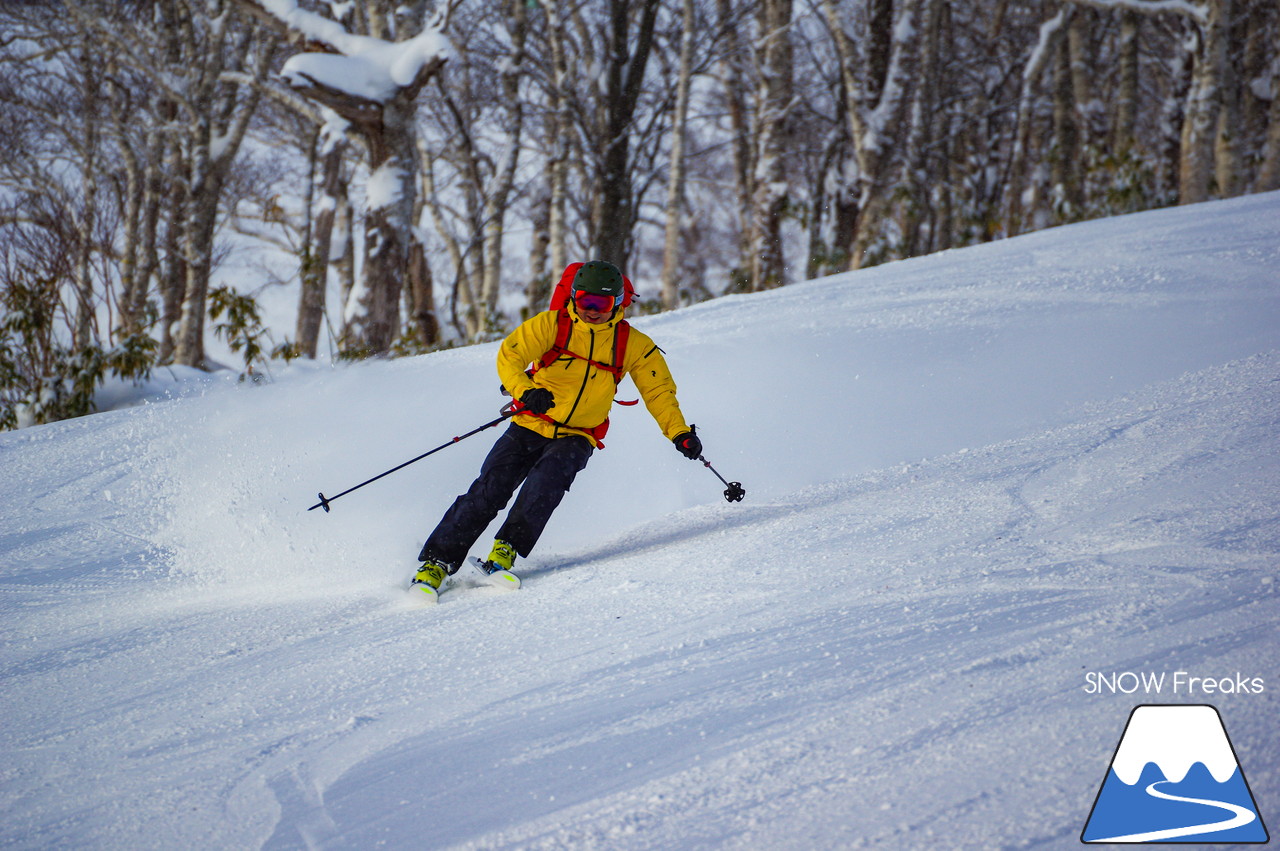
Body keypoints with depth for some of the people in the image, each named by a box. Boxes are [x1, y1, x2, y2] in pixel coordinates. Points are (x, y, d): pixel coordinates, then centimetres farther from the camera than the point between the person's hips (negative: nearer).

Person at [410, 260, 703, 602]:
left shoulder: (633, 344, -1)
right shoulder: (551, 324, -6)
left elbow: (659, 391, 6)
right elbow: (509, 357, -14)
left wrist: (679, 433, -9)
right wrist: (525, 391, -34)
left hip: (577, 438, 0)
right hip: (530, 426, 0)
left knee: (548, 477, -31)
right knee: (489, 490, -15)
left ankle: (504, 553, -29)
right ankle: (436, 563, -8)